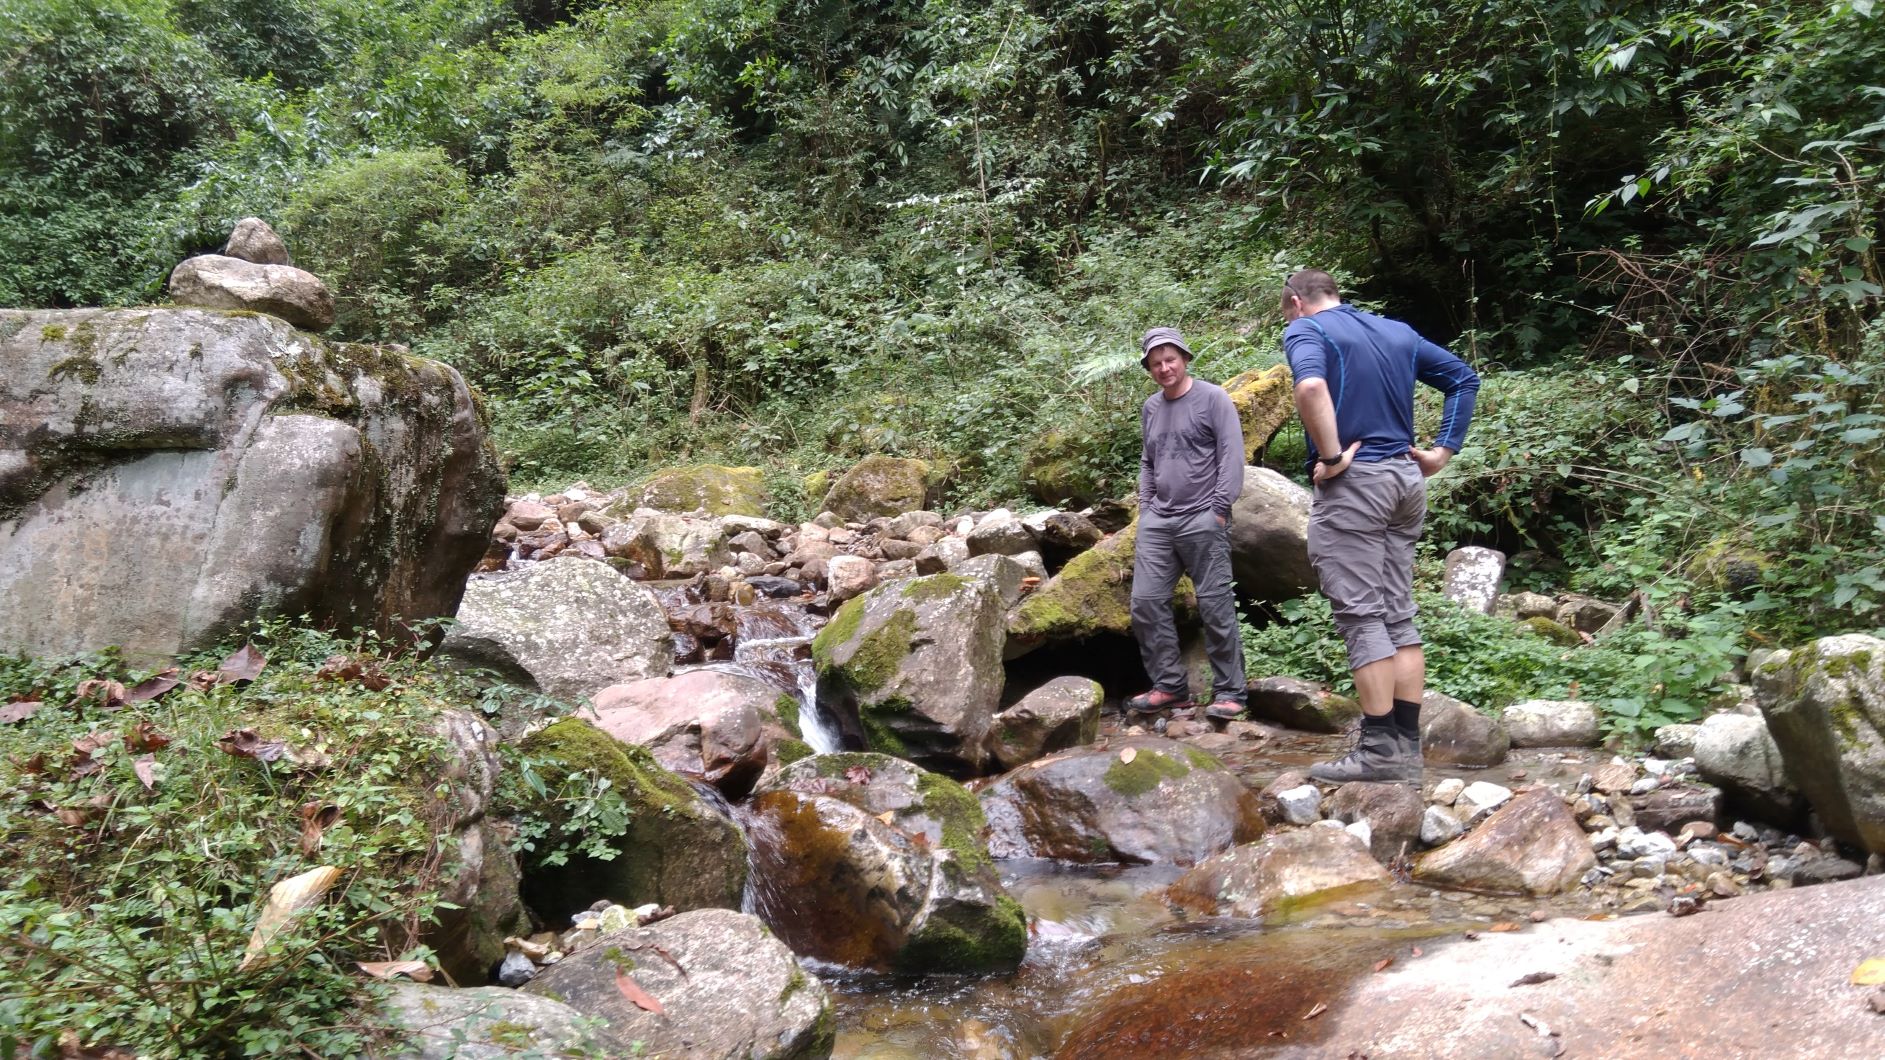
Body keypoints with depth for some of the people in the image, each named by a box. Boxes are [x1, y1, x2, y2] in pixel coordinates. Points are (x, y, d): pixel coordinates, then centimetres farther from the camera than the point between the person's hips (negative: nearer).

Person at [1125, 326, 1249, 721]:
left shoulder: (1212, 398, -1)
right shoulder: (1150, 408, 18)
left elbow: (1232, 455, -7)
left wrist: (1220, 509, -13)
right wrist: (1145, 508, 14)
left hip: (1201, 519, -6)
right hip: (1157, 520, 6)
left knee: (1215, 606, -4)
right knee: (1146, 602, -1)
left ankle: (1229, 691, 3)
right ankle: (1168, 685, 8)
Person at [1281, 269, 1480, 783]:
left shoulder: (1305, 331, -3)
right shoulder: (1398, 332, 19)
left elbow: (1311, 387, -25)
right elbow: (1464, 379, 21)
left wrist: (1331, 457, -17)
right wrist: (1442, 451, 15)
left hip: (1353, 483, -7)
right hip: (1407, 480, 7)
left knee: (1361, 617, -5)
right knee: (1398, 616, 9)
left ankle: (1379, 750, -4)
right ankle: (1407, 748, 12)